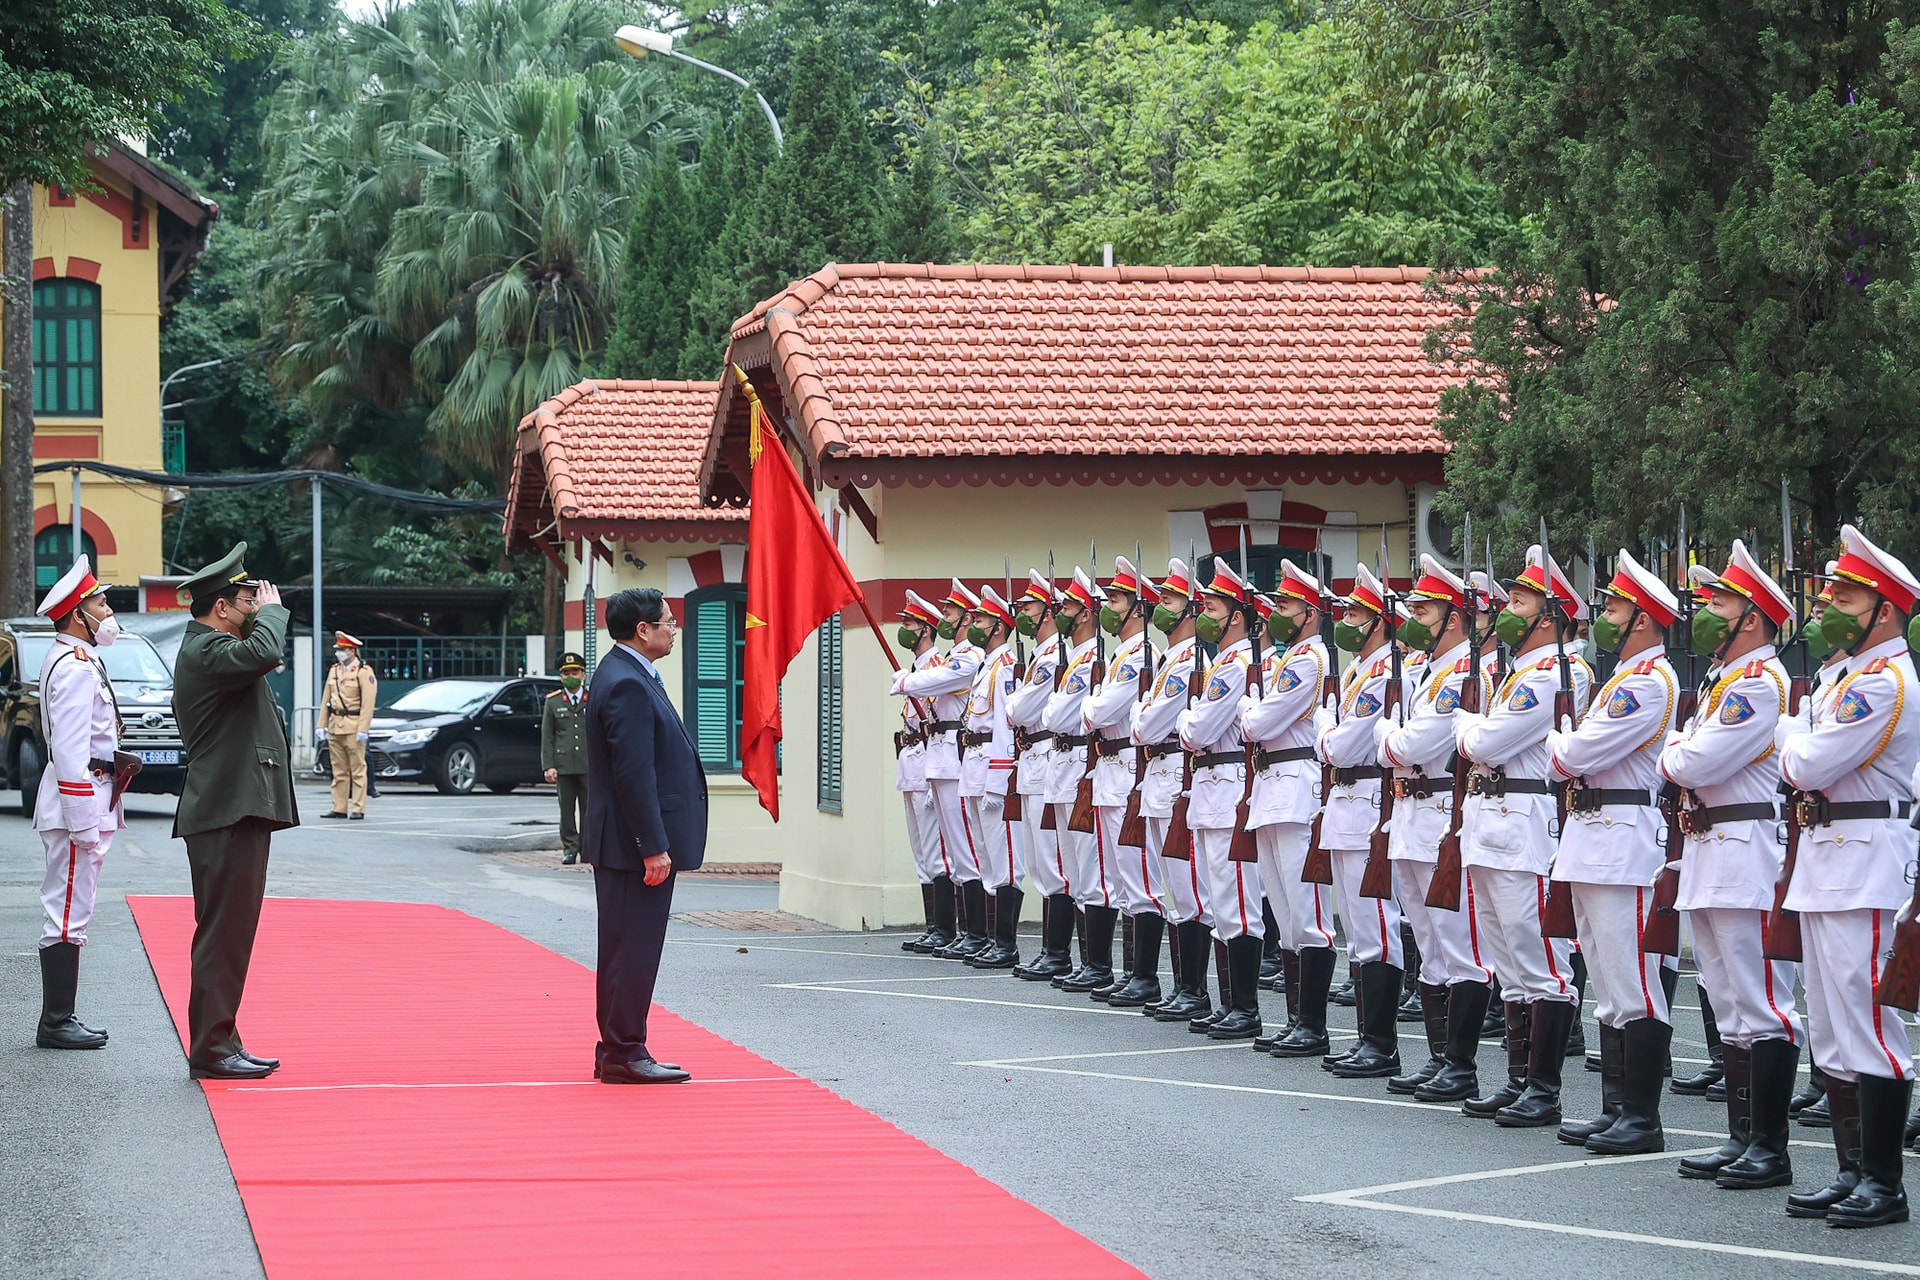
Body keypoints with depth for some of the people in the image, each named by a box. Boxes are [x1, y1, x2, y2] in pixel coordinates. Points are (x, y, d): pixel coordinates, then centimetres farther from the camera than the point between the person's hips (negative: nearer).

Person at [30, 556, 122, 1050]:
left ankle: (60, 1019, 17)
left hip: (83, 803, 11)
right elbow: (70, 750, -22)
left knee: (68, 913, 13)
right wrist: (83, 822, -23)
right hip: (78, 800, -11)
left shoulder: (73, 660, 17)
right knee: (67, 915, -7)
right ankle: (56, 1024, -5)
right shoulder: (76, 667, -16)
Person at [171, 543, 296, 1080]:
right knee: (224, 932, -9)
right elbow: (261, 653, -31)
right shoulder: (206, 650, -14)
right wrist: (272, 610, -16)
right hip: (229, 814, -11)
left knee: (229, 933, 14)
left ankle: (220, 1044, 19)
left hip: (235, 814, 11)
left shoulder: (208, 648, 21)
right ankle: (211, 1050, -8)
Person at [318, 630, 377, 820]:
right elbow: (326, 699, 15)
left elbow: (368, 703, -12)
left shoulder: (364, 672, -6)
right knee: (339, 770, 8)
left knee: (357, 769, -4)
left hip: (353, 728, -6)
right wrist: (322, 724, 8)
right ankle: (339, 808, 11)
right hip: (335, 726, 6)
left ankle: (358, 809, -3)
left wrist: (362, 729, -18)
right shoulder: (334, 670, 14)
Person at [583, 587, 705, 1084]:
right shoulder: (627, 685, -19)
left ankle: (618, 1051, 20)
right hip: (634, 842, -11)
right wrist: (654, 847, -23)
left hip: (630, 843, 11)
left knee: (628, 949, 14)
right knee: (633, 948, -5)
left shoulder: (628, 676, 15)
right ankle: (623, 1054, -1)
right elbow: (633, 772, -23)